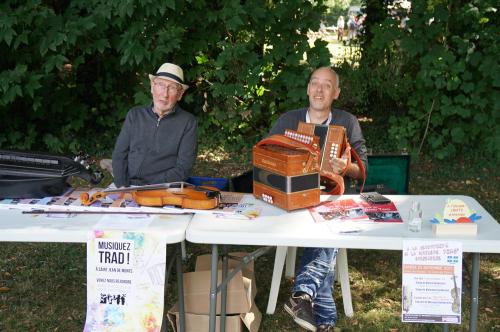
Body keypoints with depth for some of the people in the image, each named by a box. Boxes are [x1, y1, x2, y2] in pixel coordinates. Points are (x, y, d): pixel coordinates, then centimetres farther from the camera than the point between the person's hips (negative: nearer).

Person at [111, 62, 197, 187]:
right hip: (128, 184, 4)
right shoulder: (135, 115, 11)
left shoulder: (188, 122, 0)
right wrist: (122, 186, -5)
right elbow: (119, 154, 10)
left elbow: (182, 169, -6)